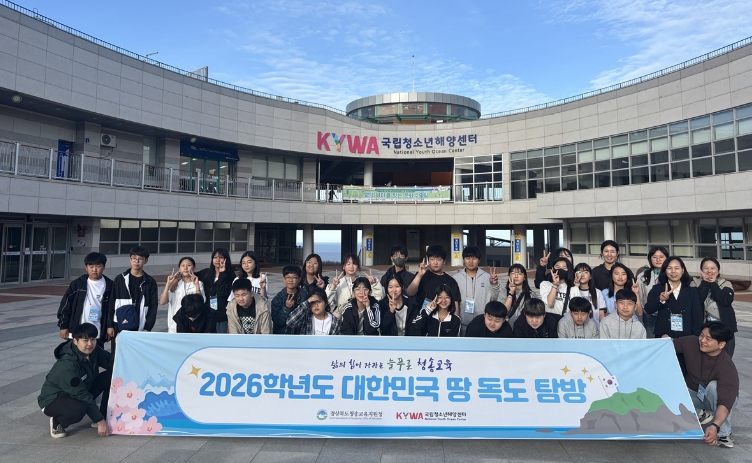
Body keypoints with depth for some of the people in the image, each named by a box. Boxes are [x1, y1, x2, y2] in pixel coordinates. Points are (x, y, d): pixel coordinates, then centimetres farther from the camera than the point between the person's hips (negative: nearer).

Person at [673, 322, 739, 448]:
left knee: (713, 386, -37)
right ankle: (700, 413, 7)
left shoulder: (727, 368, -32)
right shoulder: (691, 342, -22)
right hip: (692, 394, 4)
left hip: (715, 398, -4)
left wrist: (715, 426, -54)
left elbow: (725, 402, -40)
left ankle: (724, 433, -18)